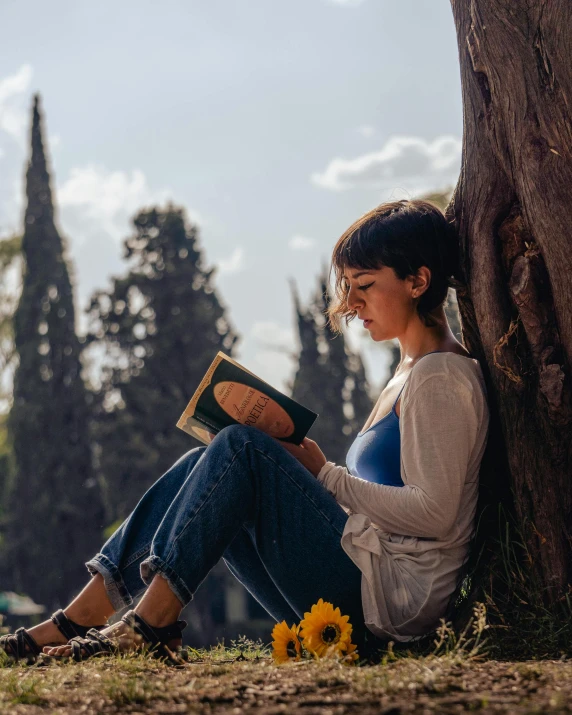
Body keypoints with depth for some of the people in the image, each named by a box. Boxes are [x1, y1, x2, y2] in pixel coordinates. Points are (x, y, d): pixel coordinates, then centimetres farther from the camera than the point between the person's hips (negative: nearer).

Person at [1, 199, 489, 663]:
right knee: (207, 466, 0)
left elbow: (433, 512, -19)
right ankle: (81, 616, -7)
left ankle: (150, 621, -19)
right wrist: (294, 464, 6)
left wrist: (324, 474, -12)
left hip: (392, 594, -9)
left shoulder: (441, 377, -9)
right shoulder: (409, 374, 21)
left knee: (240, 449, -18)